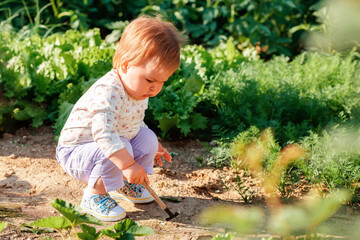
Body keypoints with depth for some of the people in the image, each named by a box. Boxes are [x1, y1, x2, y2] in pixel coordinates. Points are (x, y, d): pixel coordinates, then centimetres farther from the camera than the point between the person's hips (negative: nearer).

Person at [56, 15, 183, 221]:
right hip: (76, 151, -9)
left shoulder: (138, 88, -1)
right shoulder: (107, 92, -33)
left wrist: (152, 146, 20)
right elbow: (103, 133, -44)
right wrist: (128, 165, -48)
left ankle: (123, 185, 15)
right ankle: (94, 196, -12)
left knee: (148, 138, -1)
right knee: (118, 151, -33)